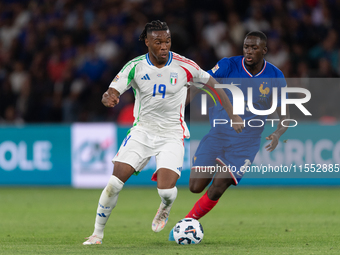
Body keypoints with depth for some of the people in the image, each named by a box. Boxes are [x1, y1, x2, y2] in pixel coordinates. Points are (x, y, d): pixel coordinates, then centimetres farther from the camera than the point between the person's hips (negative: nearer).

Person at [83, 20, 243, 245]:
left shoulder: (183, 66, -11)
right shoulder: (135, 66, -8)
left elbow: (213, 85, 1)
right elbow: (112, 93, -13)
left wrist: (233, 116, -1)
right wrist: (109, 98, -39)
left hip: (172, 135, -1)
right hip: (142, 131, 1)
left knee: (166, 190, -20)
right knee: (114, 183, -12)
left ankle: (164, 209, 20)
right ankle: (98, 234, 6)